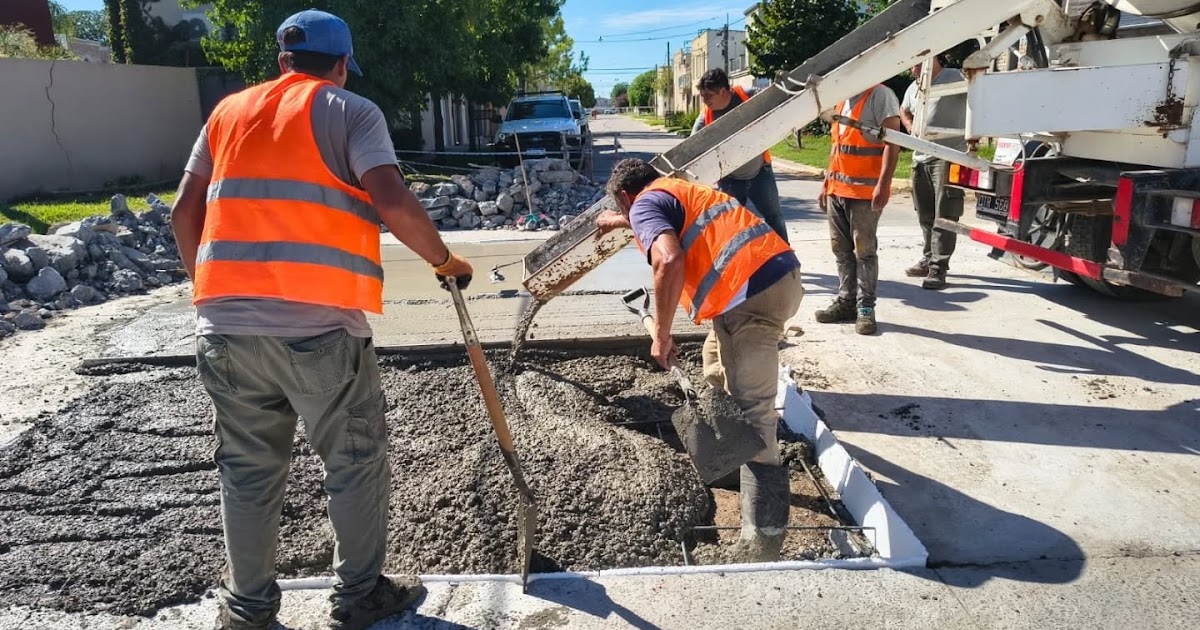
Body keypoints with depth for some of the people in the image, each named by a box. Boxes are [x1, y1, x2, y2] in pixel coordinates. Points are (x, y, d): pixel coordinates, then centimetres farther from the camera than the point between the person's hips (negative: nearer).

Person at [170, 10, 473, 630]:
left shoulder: (228, 111, 17)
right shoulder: (350, 110, 2)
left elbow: (185, 213, 15)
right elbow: (393, 203, -13)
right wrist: (445, 260, 1)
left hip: (224, 325, 5)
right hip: (319, 326, -5)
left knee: (248, 470, 17)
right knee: (356, 464, 12)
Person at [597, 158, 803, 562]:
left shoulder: (645, 203, 2)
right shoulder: (681, 191, 30)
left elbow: (670, 260, -20)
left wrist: (661, 335, -11)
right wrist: (619, 222, 73)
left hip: (755, 290, -10)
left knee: (751, 412, -12)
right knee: (718, 366, 31)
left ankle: (762, 542, -13)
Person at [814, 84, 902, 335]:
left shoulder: (880, 95, -7)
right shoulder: (842, 99, 18)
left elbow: (892, 142, -14)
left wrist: (884, 184, -22)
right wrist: (827, 183, 20)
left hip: (864, 191, -8)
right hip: (837, 189, 8)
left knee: (864, 250, -3)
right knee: (841, 249, 10)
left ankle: (865, 308, 4)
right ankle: (846, 301, 19)